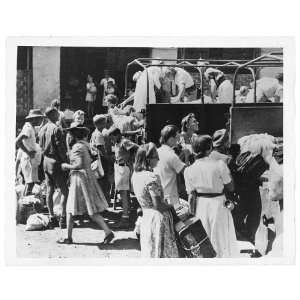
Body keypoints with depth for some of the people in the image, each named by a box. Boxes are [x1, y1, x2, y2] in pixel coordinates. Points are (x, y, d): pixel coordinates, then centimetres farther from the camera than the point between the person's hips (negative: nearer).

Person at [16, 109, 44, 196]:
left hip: (32, 159, 10)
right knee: (30, 183, -11)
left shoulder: (31, 128, 16)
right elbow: (18, 141, -25)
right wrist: (28, 152, -22)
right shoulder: (28, 128, -15)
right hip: (28, 159, -10)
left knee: (31, 182, 12)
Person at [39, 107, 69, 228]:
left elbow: (41, 146, 13)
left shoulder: (42, 130, 10)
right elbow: (61, 148, -17)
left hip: (46, 161, 8)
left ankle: (51, 218, 14)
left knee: (49, 190, 10)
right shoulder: (56, 129, -15)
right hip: (56, 162, -8)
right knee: (64, 191, -1)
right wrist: (66, 161, -9)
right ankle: (63, 218, -3)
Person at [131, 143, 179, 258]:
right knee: (161, 252, 3)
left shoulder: (135, 175, 3)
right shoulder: (152, 178, -23)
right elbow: (158, 205, -21)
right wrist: (170, 206, -4)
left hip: (145, 216, 8)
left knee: (149, 251, 17)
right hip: (158, 218, -8)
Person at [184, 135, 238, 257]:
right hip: (218, 204, -3)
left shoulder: (189, 170, -8)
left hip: (200, 206, 3)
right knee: (222, 238, 12)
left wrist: (192, 213, 6)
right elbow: (230, 188, -7)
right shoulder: (219, 165, -16)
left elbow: (191, 195, -3)